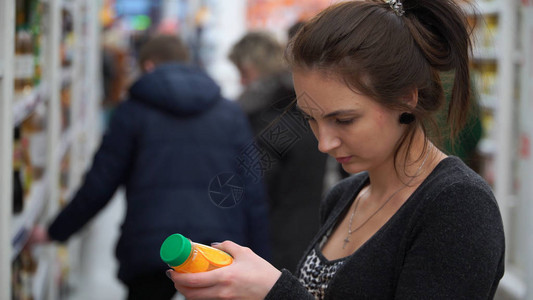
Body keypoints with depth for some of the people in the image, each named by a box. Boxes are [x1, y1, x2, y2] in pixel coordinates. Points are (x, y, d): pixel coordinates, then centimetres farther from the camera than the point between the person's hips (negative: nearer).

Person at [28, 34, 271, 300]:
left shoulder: (134, 111, 4)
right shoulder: (231, 113, 10)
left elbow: (99, 186, 3)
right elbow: (252, 195, 5)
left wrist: (54, 232, 15)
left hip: (151, 251, -1)